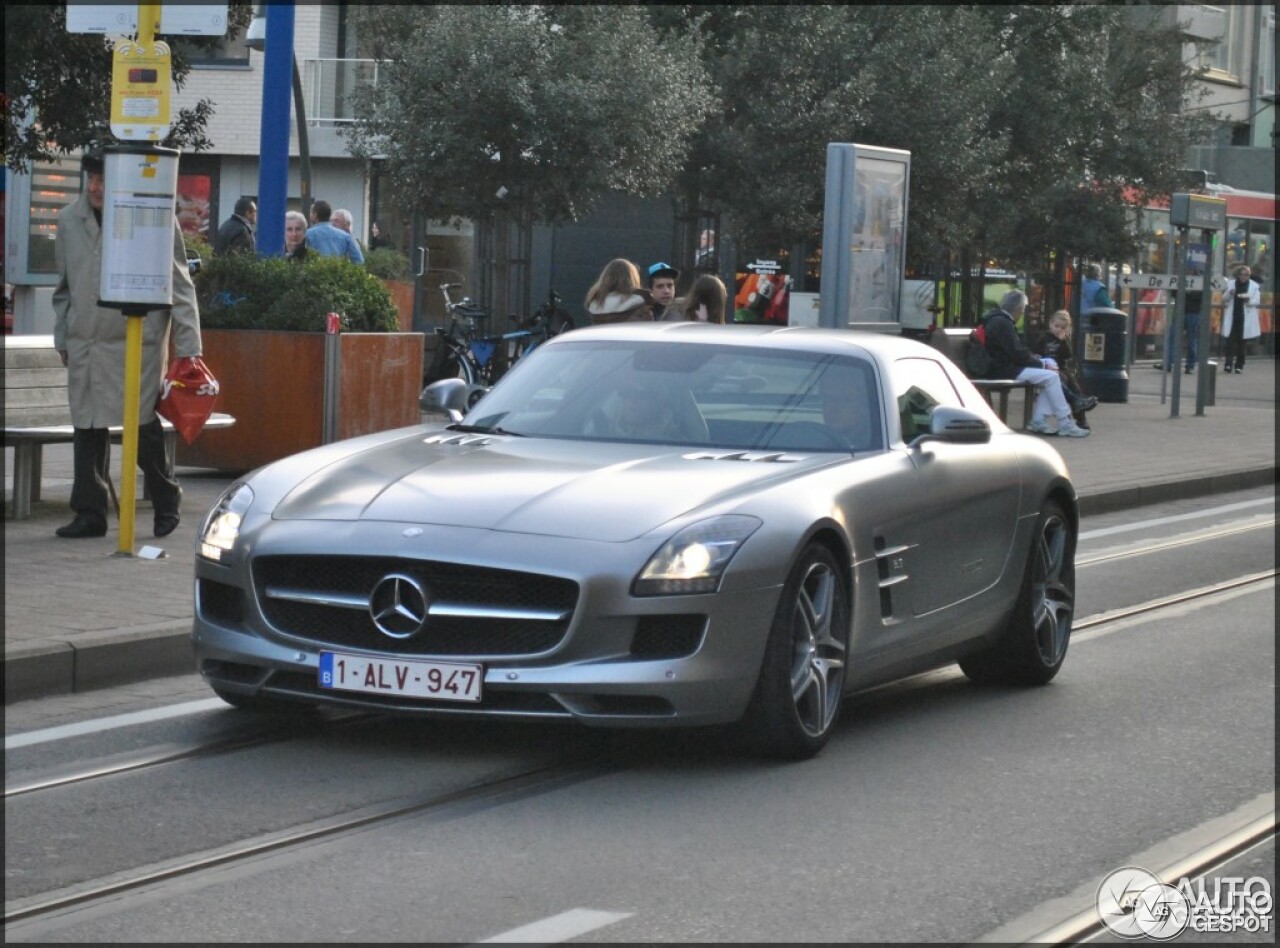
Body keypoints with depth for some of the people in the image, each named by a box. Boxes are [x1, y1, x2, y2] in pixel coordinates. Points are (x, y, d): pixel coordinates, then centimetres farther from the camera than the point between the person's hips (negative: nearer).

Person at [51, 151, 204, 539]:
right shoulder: (69, 220, 8)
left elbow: (180, 287, -2)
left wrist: (188, 347, -5)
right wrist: (62, 339, 17)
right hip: (85, 343, 4)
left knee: (143, 426, -4)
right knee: (86, 429, 5)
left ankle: (167, 502, 17)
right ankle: (90, 513, 13)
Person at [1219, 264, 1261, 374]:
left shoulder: (1255, 286, 4)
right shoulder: (1231, 284, 8)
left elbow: (1257, 301, 2)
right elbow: (1224, 298, 11)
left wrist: (1249, 300, -19)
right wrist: (1229, 294, -10)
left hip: (1245, 319, 0)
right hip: (1232, 318, 1)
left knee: (1241, 342, 5)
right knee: (1229, 340, -10)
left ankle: (1239, 365, 11)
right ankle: (1228, 363, -13)